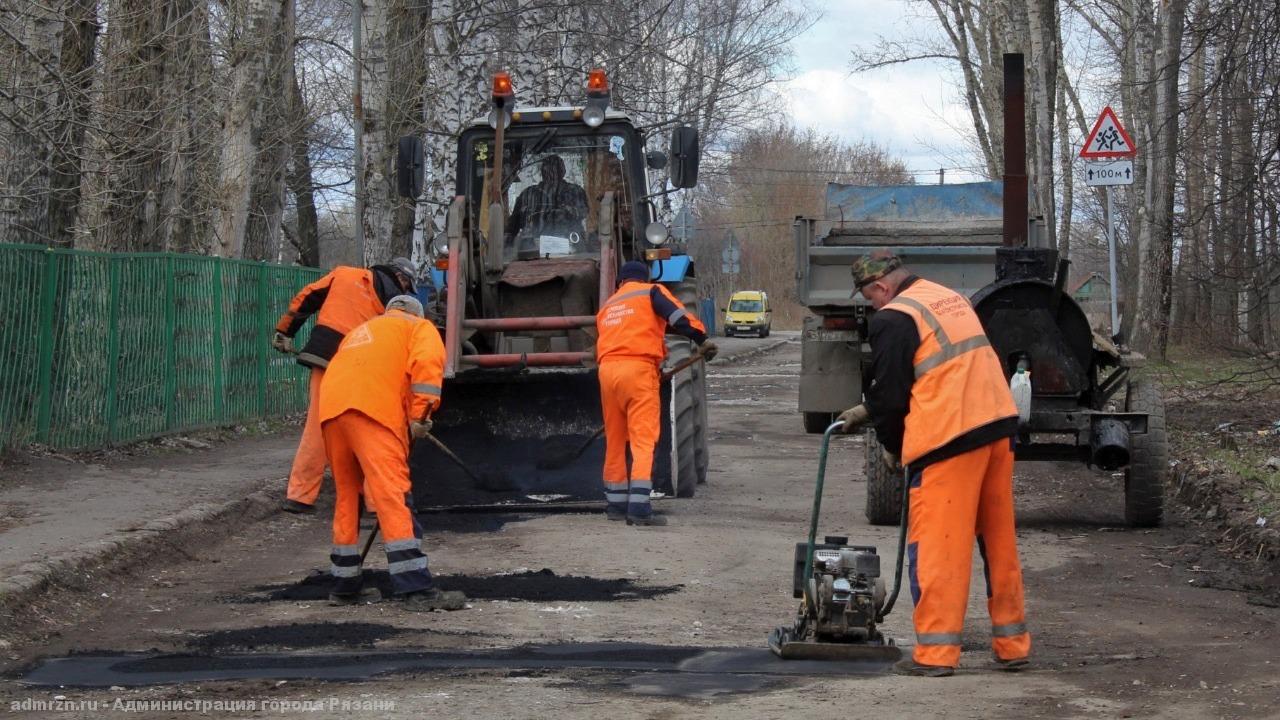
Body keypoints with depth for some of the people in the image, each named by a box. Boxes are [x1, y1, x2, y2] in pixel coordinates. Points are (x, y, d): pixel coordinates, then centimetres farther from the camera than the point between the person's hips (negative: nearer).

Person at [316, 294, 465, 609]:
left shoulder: (361, 331, 40)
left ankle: (344, 585, 23)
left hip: (330, 409, 6)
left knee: (347, 495, 17)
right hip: (373, 409, -6)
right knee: (394, 494, -12)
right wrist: (421, 413, -4)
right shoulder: (419, 326, 21)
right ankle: (417, 588, -19)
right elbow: (427, 362, -1)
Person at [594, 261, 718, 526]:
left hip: (607, 369, 6)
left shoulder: (607, 307, 29)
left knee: (614, 440, 16)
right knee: (643, 440, -8)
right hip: (638, 368, -6)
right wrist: (701, 338, -12)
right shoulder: (651, 292, 11)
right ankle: (639, 508, -17)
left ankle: (616, 504, 23)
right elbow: (676, 315, -7)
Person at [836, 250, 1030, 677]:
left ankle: (935, 652, -1)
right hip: (997, 424, 8)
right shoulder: (949, 298, 21)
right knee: (999, 541, 13)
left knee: (936, 546, -2)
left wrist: (892, 446, 12)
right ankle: (1012, 644, 19)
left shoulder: (893, 319, -7)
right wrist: (868, 412, 34)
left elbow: (890, 391, -5)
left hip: (949, 438, -8)